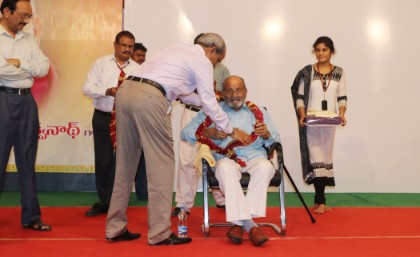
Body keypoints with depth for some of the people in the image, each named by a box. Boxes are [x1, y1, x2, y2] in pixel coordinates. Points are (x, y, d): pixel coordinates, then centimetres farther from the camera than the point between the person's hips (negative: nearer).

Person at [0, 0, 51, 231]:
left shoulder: (28, 39, 15)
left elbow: (44, 67, 6)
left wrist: (20, 63, -8)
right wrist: (29, 68, -4)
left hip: (27, 101, 6)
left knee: (27, 160, 9)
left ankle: (31, 216, 16)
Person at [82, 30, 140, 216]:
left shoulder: (137, 68, 5)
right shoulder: (101, 63, 3)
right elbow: (87, 88, -4)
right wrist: (108, 91, -19)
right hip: (103, 117, 0)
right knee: (103, 159, 5)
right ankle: (104, 202, 18)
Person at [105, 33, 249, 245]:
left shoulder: (177, 49, 31)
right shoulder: (202, 60, 7)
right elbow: (210, 104, 6)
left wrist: (204, 100, 42)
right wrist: (232, 132, 16)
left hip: (126, 90, 9)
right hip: (149, 98, -8)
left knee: (126, 162, 13)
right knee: (161, 164, 0)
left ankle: (115, 228, 20)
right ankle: (160, 233, 3)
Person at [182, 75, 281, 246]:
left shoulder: (258, 112, 21)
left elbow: (276, 141, 14)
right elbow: (186, 133, 10)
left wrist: (266, 134, -10)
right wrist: (208, 133, -8)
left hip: (254, 156, 2)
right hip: (226, 158, -1)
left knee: (265, 167, -35)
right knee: (225, 168, -38)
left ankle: (240, 222, -32)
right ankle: (249, 225, -38)